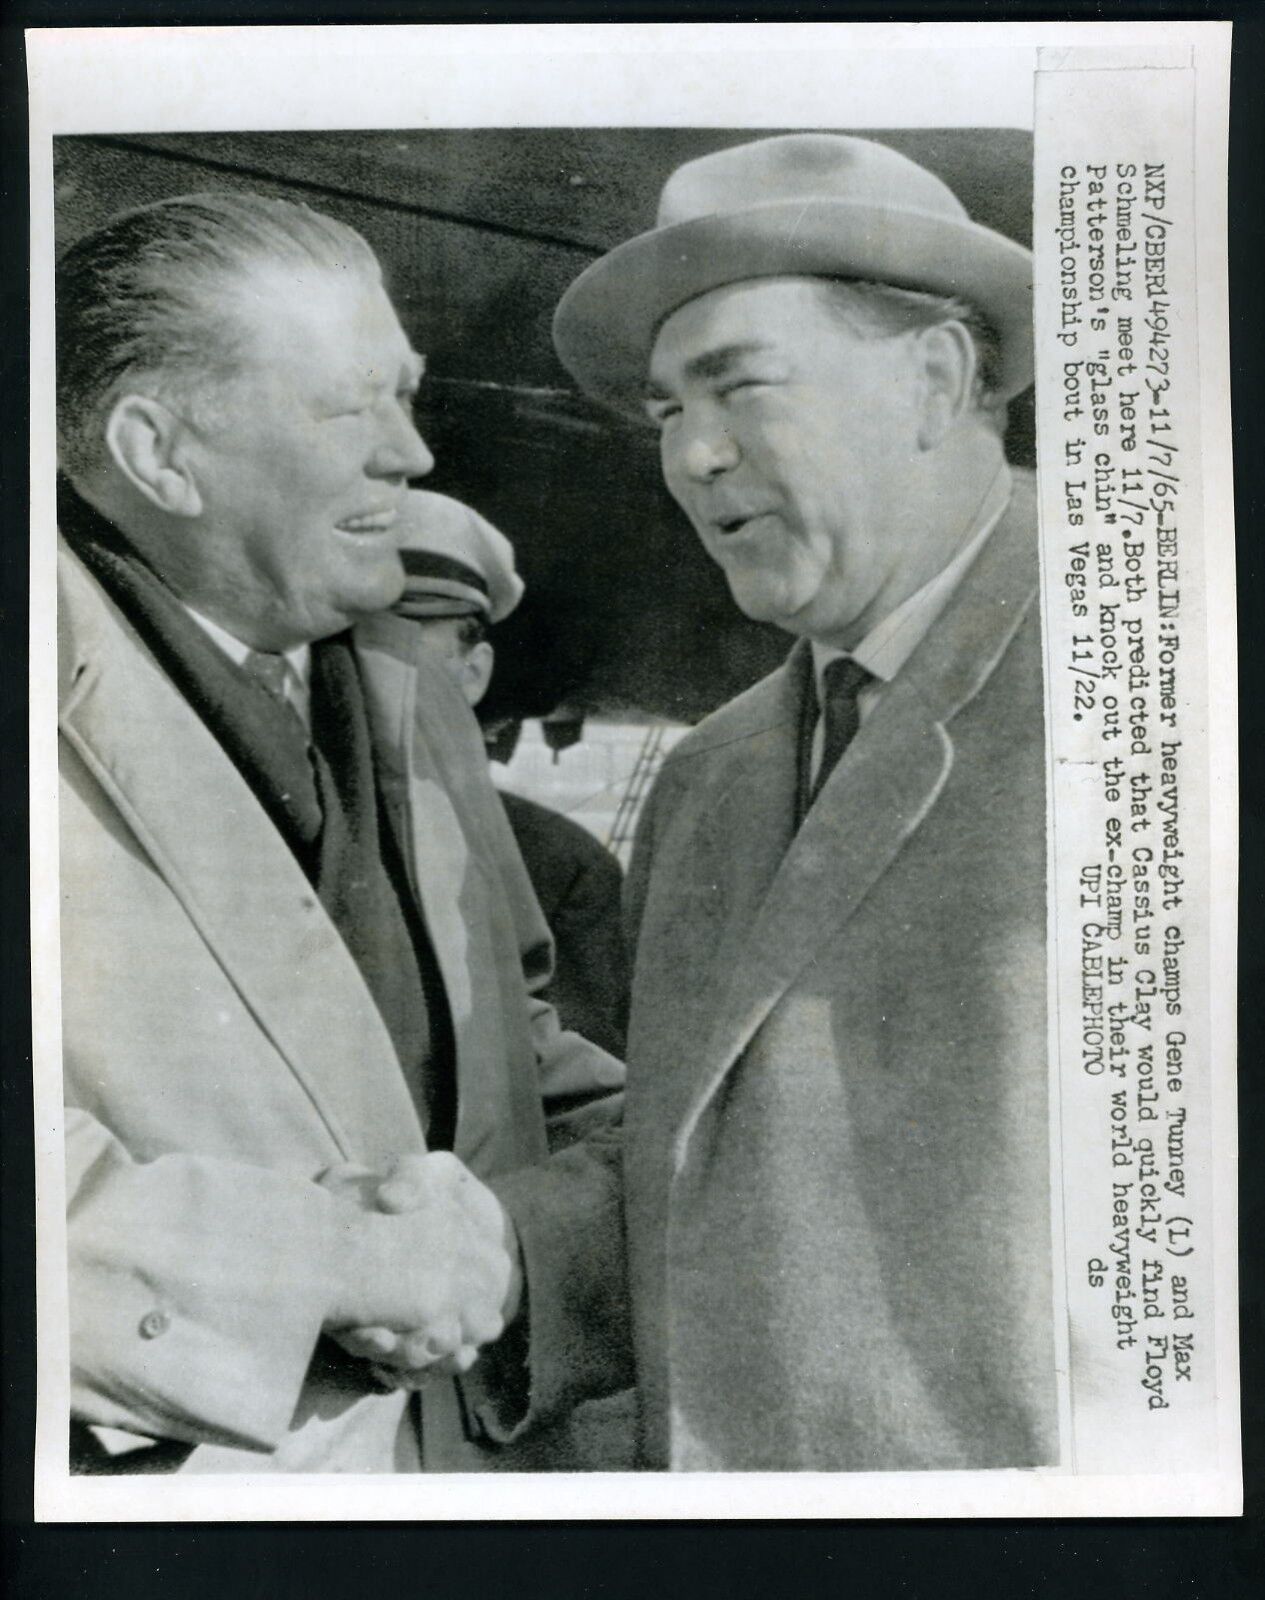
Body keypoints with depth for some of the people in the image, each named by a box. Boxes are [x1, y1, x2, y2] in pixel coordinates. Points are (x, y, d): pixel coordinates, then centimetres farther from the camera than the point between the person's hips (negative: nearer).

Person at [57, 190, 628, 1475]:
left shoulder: (411, 701, 8)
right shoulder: (68, 708, -14)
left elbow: (545, 1079, 8)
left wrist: (519, 1245, -11)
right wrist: (328, 1257, -20)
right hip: (168, 1468, -5)